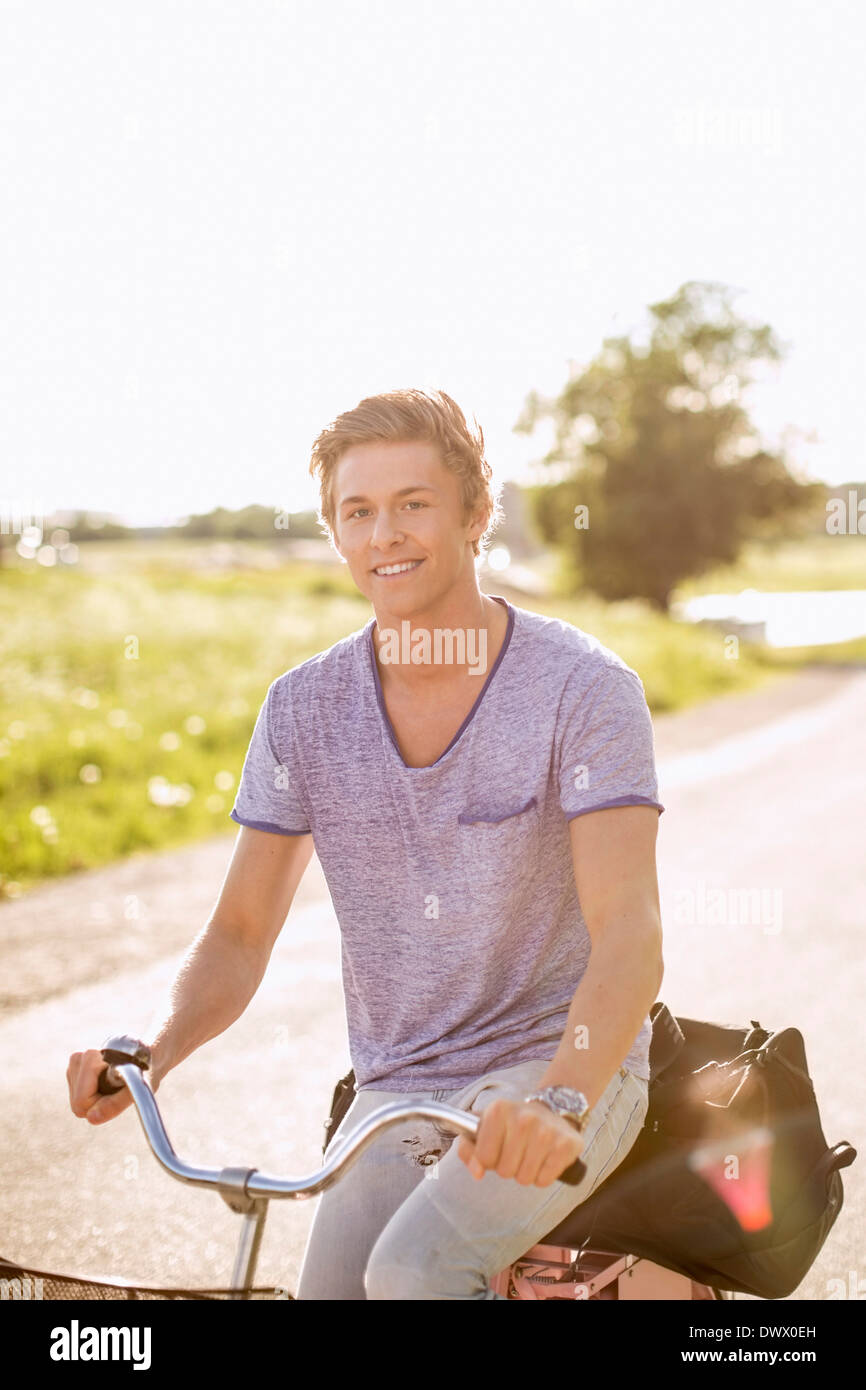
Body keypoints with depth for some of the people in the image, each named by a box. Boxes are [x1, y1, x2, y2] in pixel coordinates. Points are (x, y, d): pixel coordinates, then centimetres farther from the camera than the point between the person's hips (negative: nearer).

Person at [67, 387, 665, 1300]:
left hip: (559, 1064, -4)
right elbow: (240, 934, 2)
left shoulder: (583, 687, -14)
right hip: (395, 1091, 4)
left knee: (414, 1270, -27)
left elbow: (627, 935, -23)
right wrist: (154, 1050, -18)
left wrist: (559, 1101, -41)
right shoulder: (303, 708, -1)